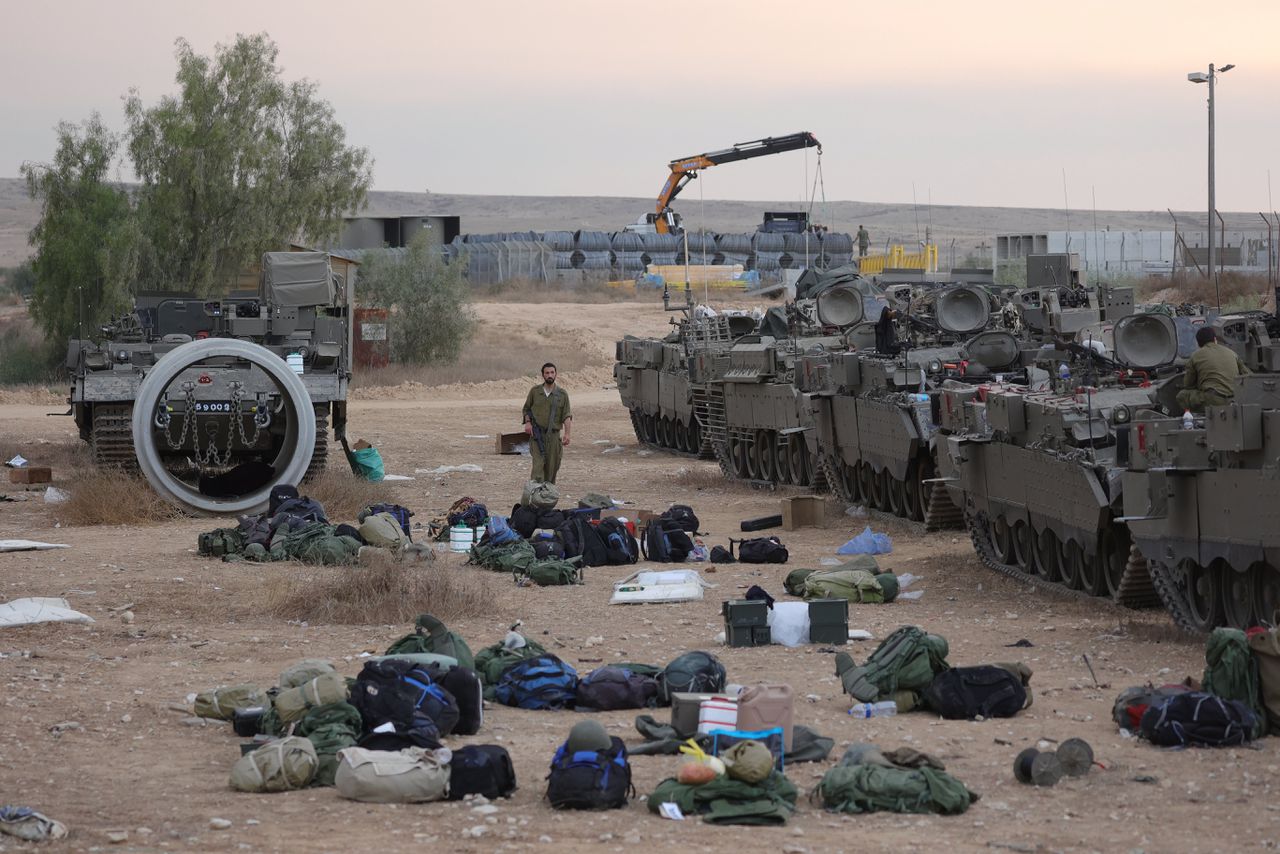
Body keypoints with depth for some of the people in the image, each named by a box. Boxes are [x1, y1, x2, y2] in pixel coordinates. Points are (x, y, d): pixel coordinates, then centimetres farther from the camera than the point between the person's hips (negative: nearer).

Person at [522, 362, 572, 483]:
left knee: (552, 467, 2)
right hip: (537, 434, -1)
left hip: (553, 435, 1)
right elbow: (526, 409, 17)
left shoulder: (562, 394, 5)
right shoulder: (535, 391, 7)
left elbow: (566, 415, 0)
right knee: (538, 464, -15)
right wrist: (527, 422, -2)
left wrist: (567, 433, -12)